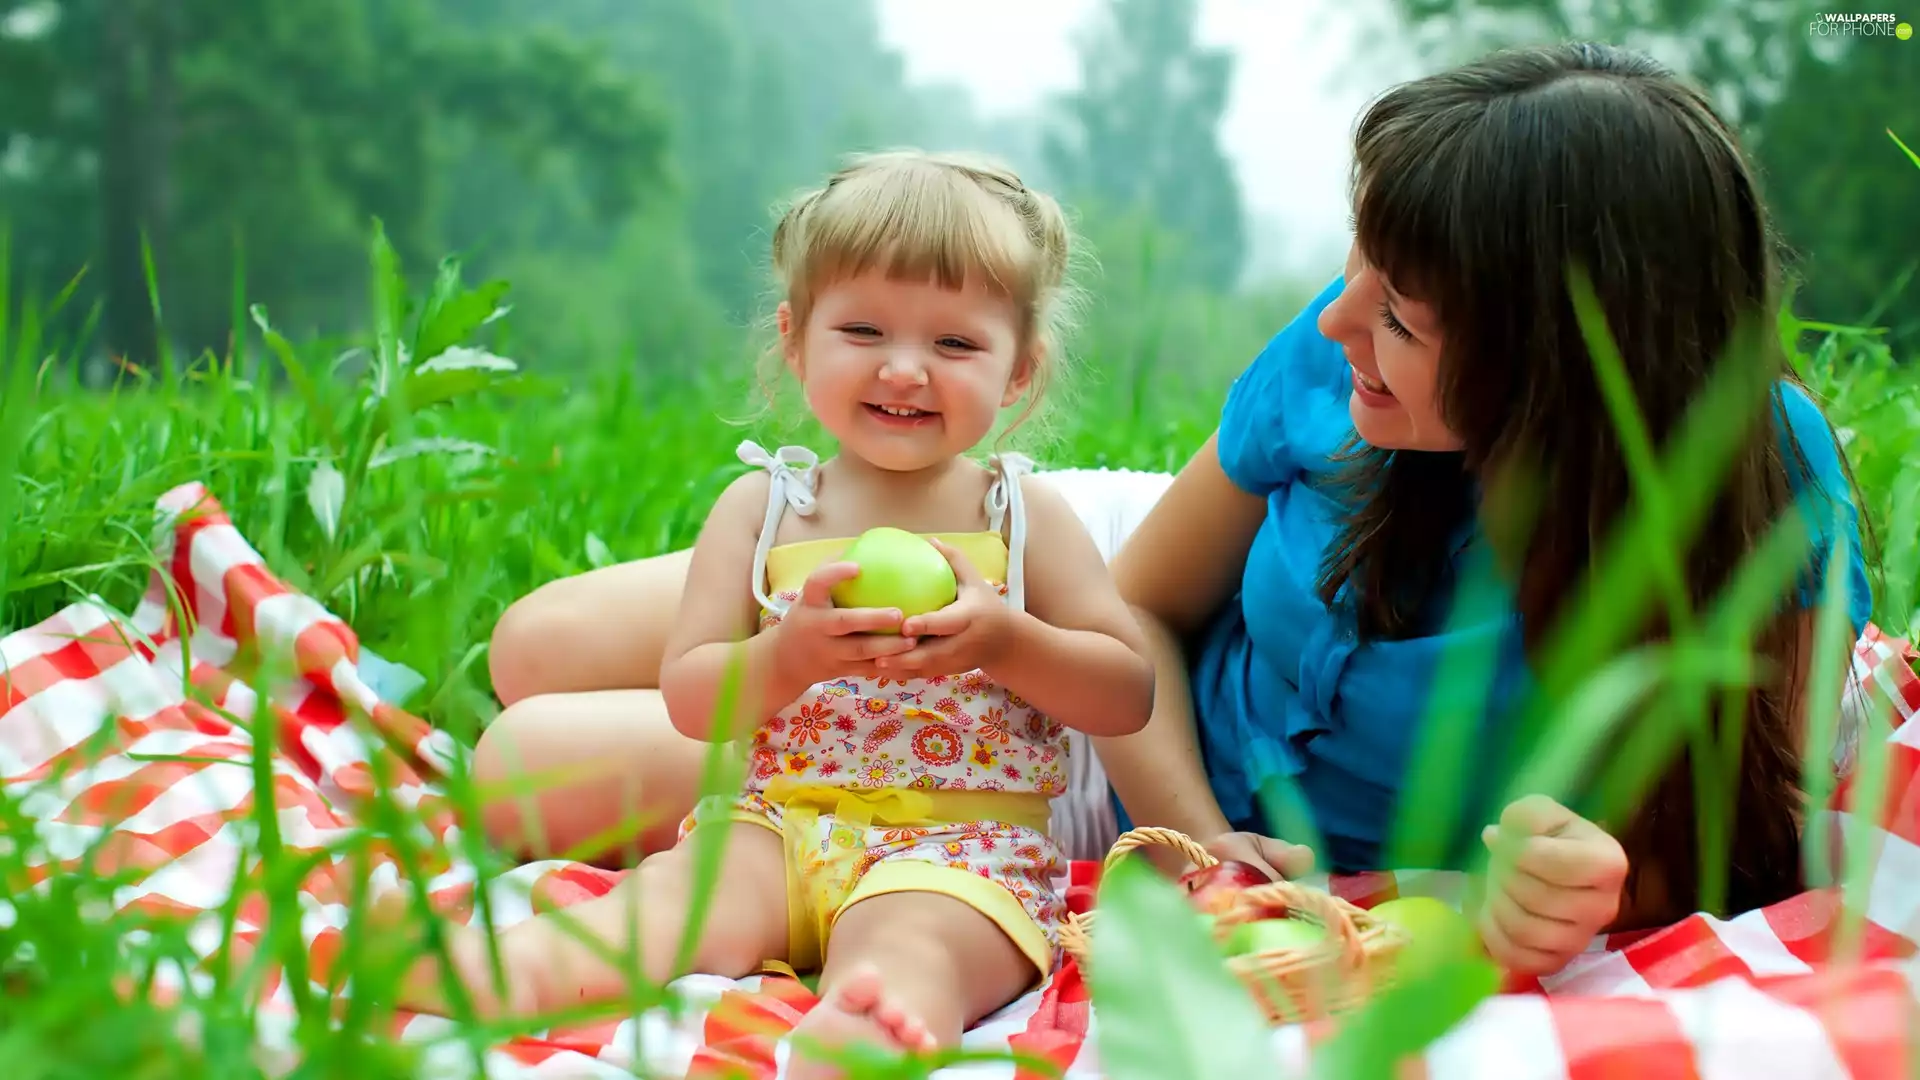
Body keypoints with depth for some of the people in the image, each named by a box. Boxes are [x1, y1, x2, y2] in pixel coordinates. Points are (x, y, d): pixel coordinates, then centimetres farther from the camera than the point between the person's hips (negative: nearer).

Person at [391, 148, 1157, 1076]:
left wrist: (1004, 641, -14)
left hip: (958, 840, -2)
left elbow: (1130, 695, 5)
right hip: (779, 823, 3)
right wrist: (788, 657, -17)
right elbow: (688, 700, 5)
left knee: (902, 944, -35)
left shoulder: (1025, 516, 8)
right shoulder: (763, 507, 10)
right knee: (684, 888, -30)